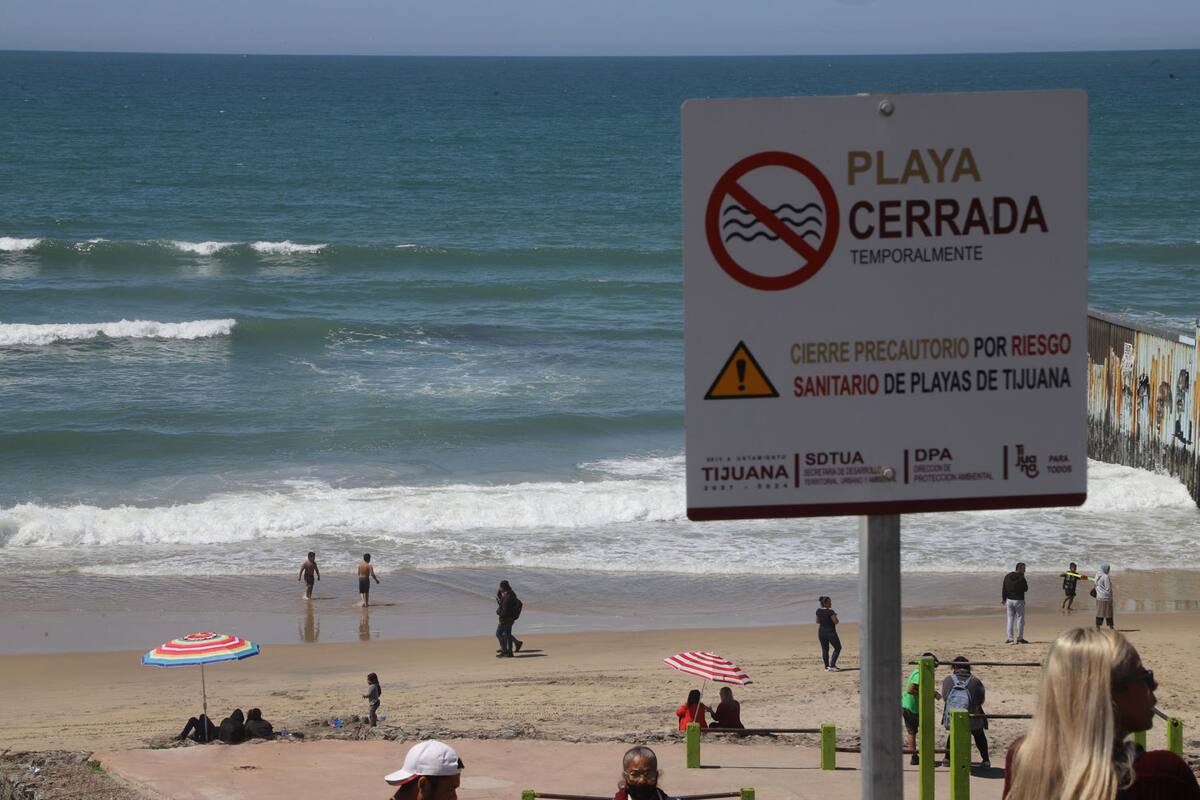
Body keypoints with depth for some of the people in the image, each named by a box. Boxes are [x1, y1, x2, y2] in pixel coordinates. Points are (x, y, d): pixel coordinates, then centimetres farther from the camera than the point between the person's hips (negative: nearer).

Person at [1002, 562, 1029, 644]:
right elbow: (1025, 589, -3)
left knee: (1010, 619, 9)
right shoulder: (1021, 578, -13)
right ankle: (1019, 638, 4)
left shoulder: (1007, 577, 5)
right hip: (1019, 601, -5)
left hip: (1009, 600, 5)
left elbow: (1004, 590, 7)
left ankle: (1010, 639, 6)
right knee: (1020, 620, 3)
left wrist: (1003, 599, 15)